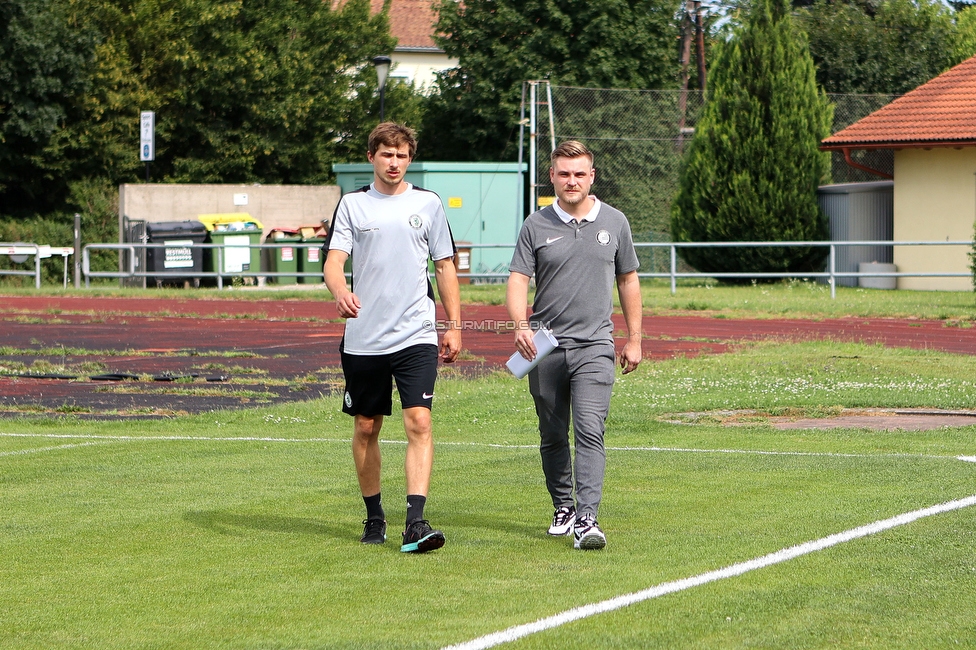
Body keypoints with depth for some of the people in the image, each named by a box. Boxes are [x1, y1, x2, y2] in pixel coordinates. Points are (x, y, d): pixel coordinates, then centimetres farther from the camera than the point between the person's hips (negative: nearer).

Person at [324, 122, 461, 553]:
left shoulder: (427, 204, 7)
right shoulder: (352, 205, 6)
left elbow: (445, 267, 13)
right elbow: (333, 261, -3)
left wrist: (454, 327, 8)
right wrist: (340, 291, -25)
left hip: (416, 336, -1)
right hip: (363, 337, 1)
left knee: (419, 423, -14)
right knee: (366, 428, 8)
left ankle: (416, 523, -20)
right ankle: (374, 516, 24)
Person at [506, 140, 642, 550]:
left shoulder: (614, 223, 7)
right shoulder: (536, 225, 3)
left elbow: (628, 280, 16)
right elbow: (518, 279, -2)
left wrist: (634, 339, 14)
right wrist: (520, 324, -21)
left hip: (594, 346, -1)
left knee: (590, 432, -15)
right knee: (553, 436, 9)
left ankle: (587, 519, -20)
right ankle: (563, 508, 26)